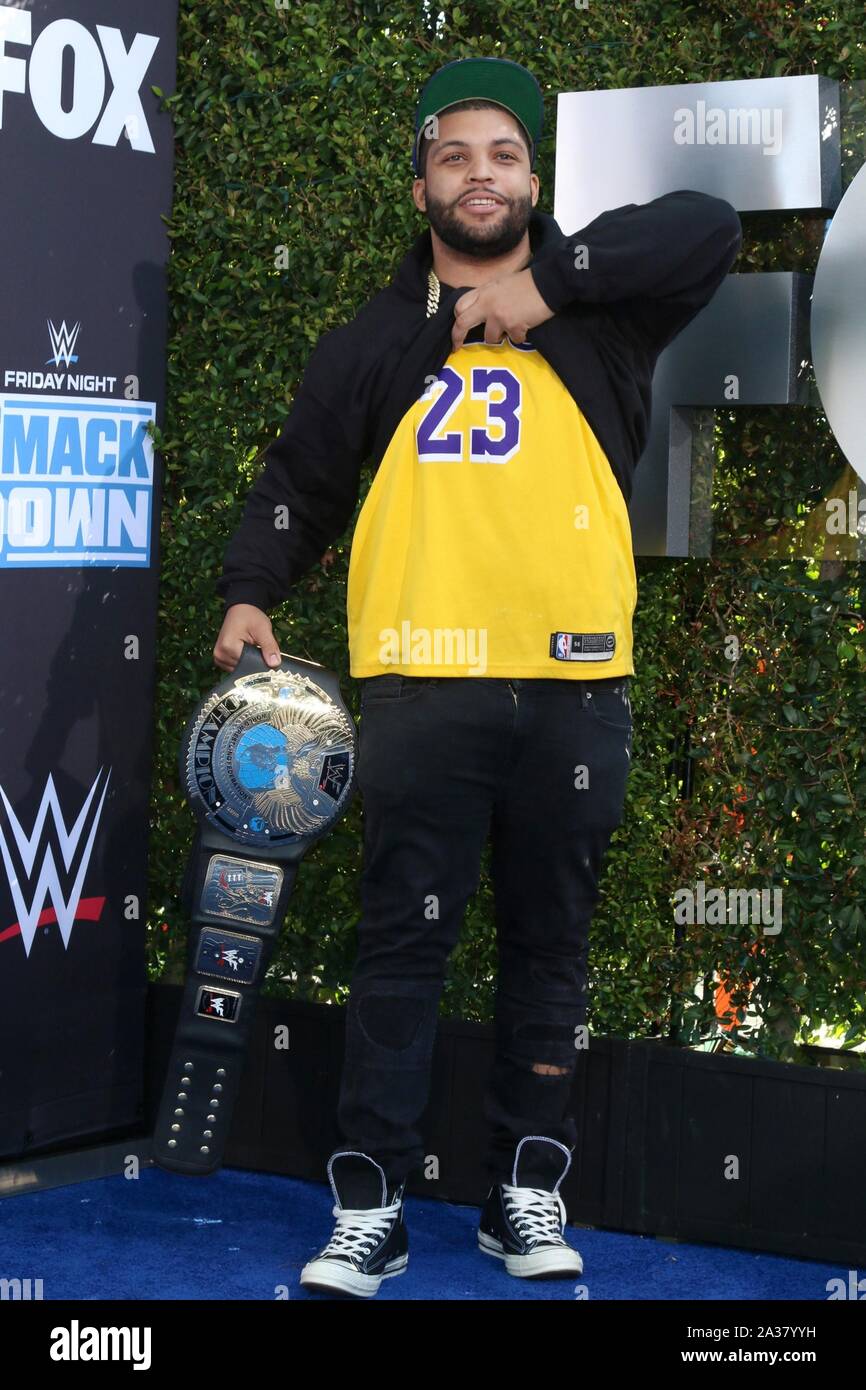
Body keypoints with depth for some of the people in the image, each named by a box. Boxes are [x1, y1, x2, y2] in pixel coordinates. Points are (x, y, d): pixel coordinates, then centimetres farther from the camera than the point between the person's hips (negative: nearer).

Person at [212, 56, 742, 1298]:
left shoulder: (598, 312, 9)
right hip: (423, 686, 0)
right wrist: (251, 593, 2)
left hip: (574, 686, 0)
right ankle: (370, 1206, 5)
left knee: (550, 944, 8)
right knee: (402, 945, 0)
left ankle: (529, 1192, 19)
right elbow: (300, 483, 17)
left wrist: (548, 281, -11)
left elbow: (708, 228, -6)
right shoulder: (374, 343, 14)